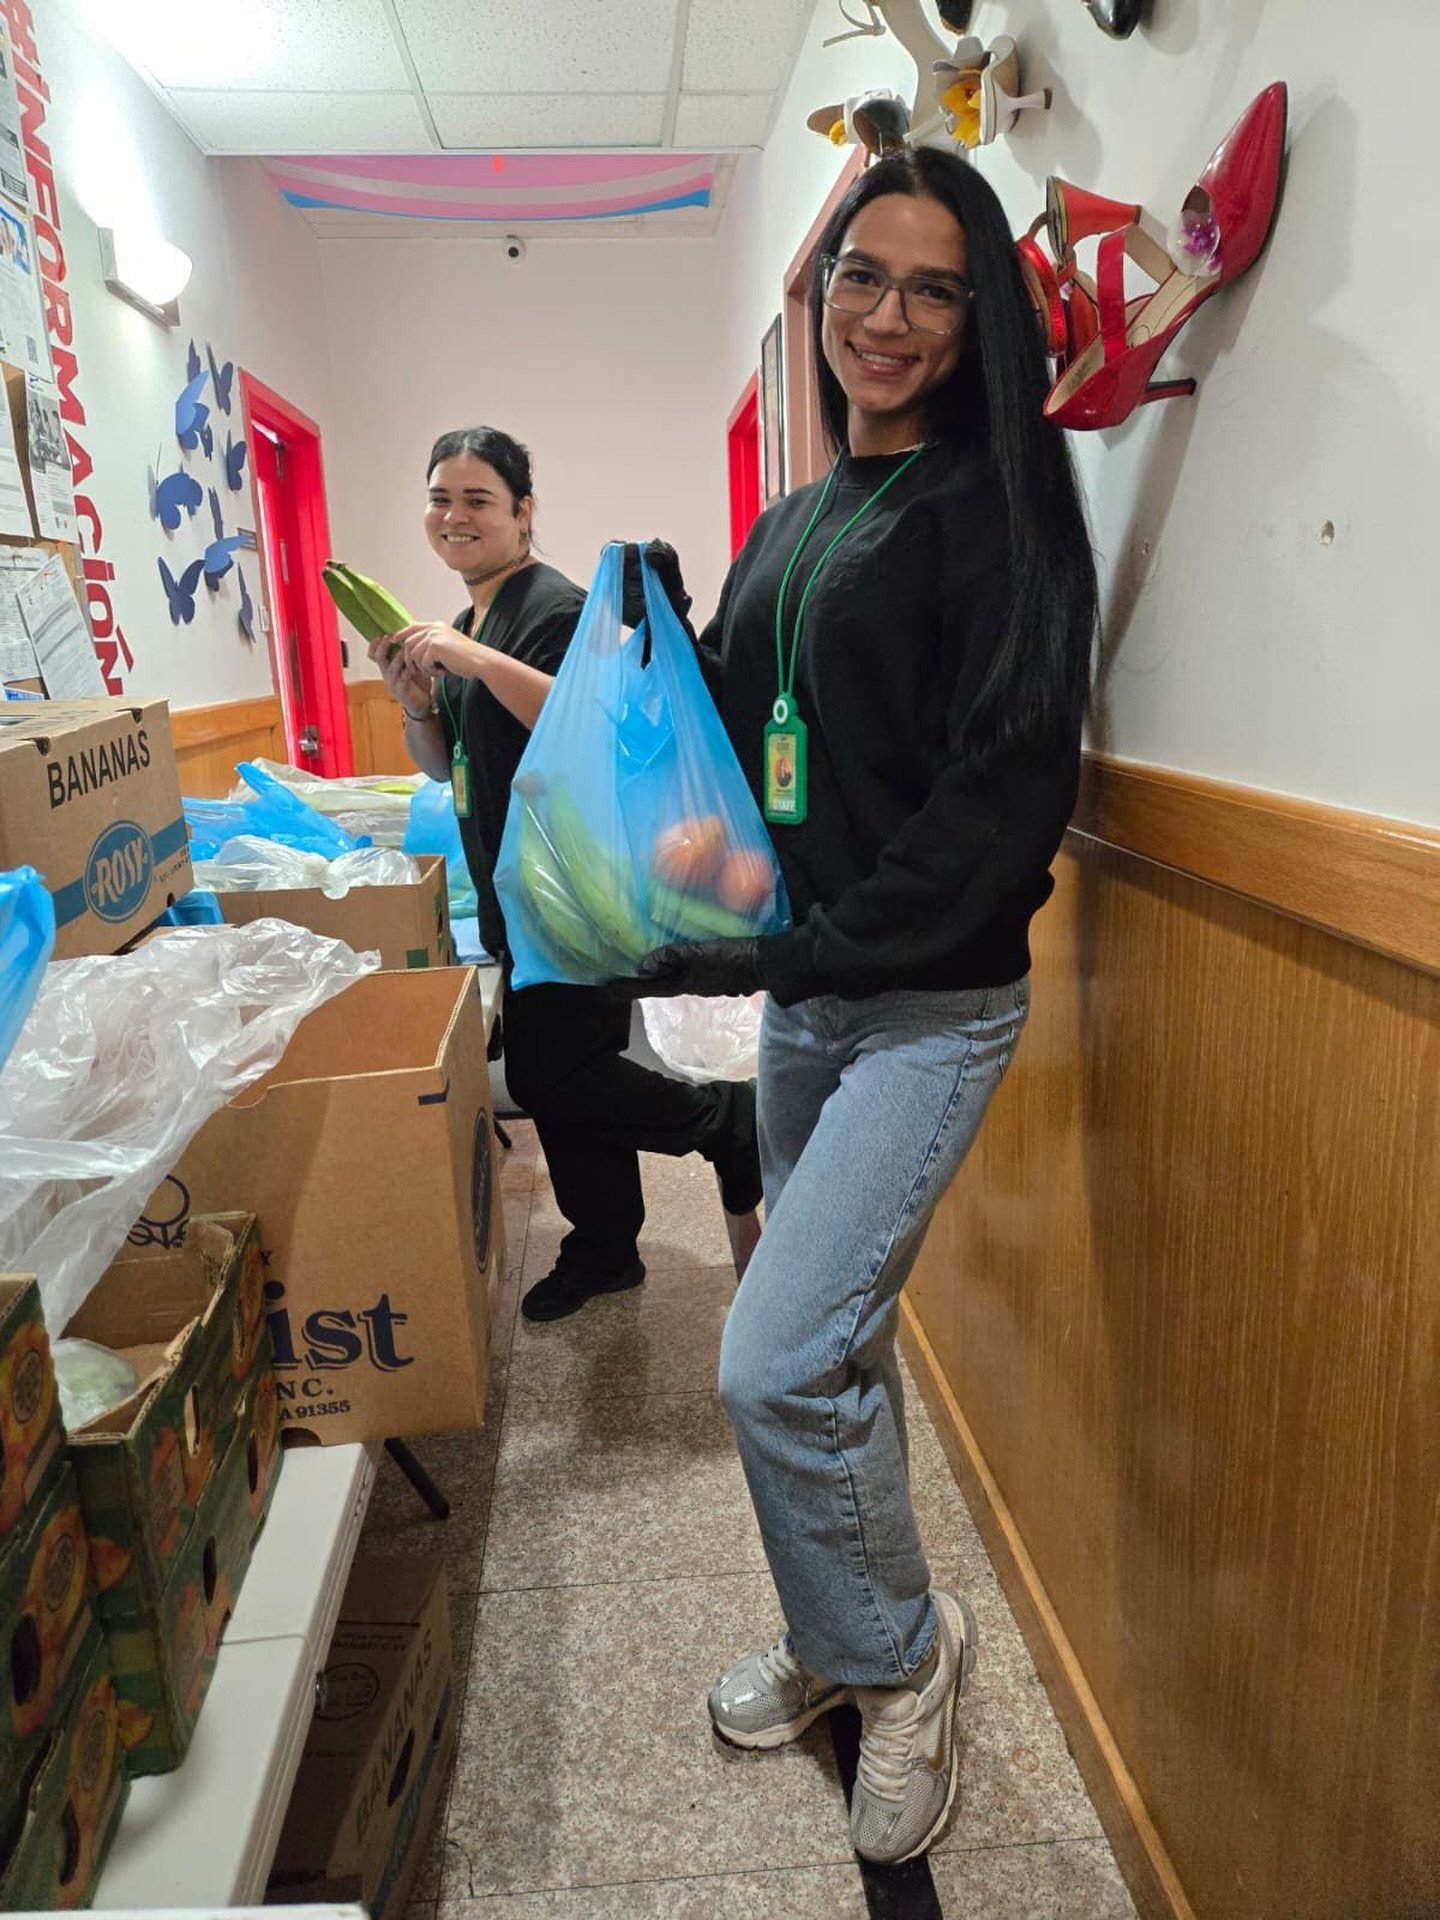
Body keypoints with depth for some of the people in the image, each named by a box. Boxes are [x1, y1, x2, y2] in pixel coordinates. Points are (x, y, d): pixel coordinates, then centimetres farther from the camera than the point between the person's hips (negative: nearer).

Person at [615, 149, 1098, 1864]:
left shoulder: (992, 506, -7)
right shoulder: (790, 525, 15)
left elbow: (1010, 785, -17)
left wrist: (807, 945, -18)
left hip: (929, 1000, -7)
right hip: (799, 992, 7)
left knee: (775, 1364, -10)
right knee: (832, 1336, 16)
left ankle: (899, 1652, 20)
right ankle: (842, 1642, 39)